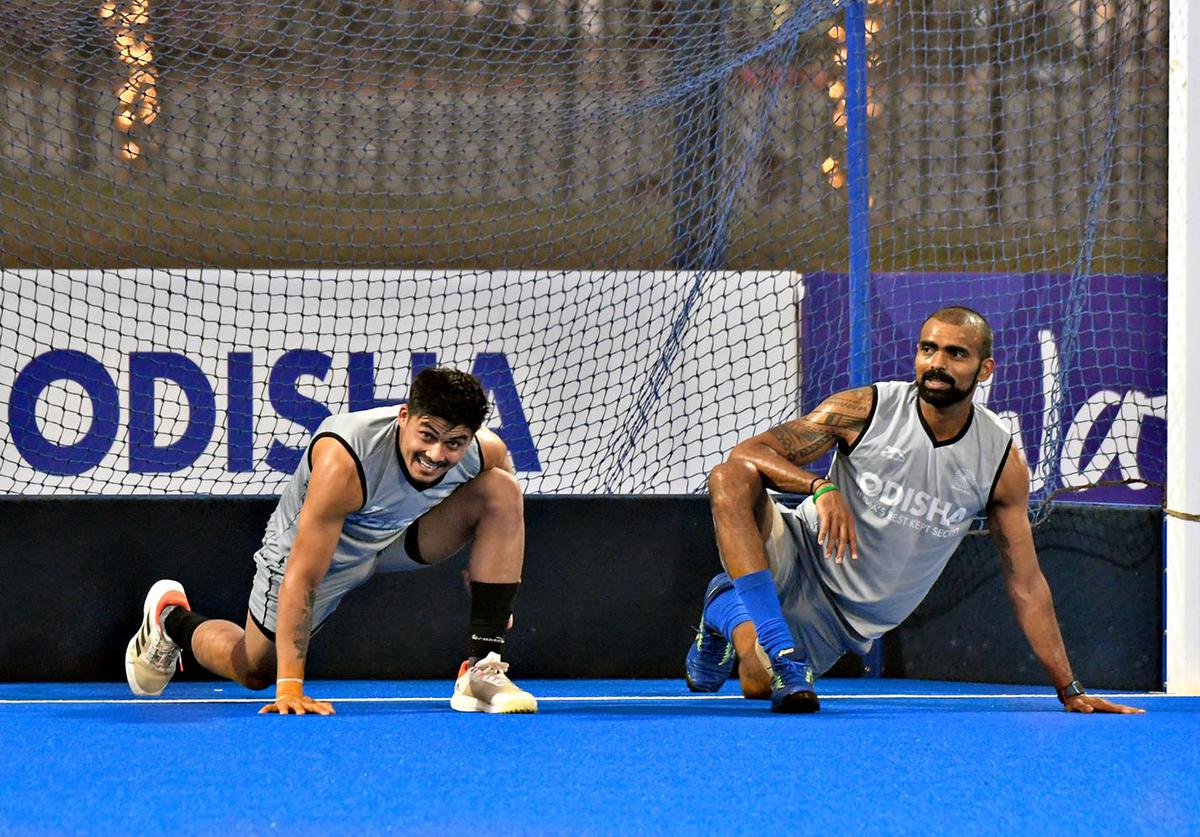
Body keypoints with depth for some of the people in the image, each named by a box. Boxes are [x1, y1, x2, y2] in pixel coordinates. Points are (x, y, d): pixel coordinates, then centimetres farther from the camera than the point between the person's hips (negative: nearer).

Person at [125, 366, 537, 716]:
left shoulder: (486, 451, -27)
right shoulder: (343, 461, -42)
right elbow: (300, 578, -39)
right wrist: (289, 685, -43)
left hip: (398, 535, 4)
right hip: (310, 543, -4)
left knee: (504, 491, -21)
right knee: (255, 670, 11)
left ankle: (482, 669, -19)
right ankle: (170, 617, 43)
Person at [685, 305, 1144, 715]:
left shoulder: (1002, 463, -7)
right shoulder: (866, 409, -13)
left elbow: (1026, 585, -1)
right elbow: (748, 452, -15)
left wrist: (1070, 692, -3)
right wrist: (821, 488, -35)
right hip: (798, 560, -2)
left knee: (758, 684, -15)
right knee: (731, 478, -31)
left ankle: (730, 609, 18)